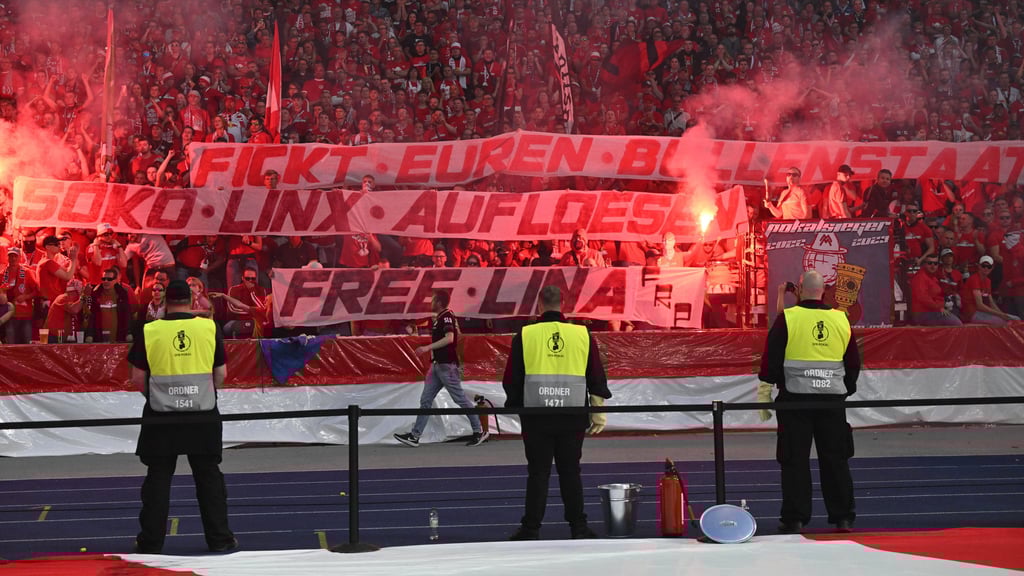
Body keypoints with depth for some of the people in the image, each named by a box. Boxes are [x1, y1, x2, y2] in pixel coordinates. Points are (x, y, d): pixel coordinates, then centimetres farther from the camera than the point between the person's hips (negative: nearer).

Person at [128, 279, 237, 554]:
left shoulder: (149, 331, -4)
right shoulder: (209, 327, -3)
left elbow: (137, 377, -1)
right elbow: (221, 374, 2)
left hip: (161, 418, 0)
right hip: (203, 416, 0)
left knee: (158, 478, 8)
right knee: (209, 477, 10)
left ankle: (151, 542, 10)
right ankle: (219, 538, 12)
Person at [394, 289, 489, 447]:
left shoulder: (447, 317, -13)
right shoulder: (439, 318, 17)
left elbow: (449, 338, -26)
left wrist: (428, 348, -27)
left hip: (447, 366, -10)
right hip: (438, 365, 10)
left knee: (460, 399, -5)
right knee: (425, 400, 5)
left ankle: (479, 432, 3)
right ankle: (415, 436, 4)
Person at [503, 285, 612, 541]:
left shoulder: (524, 336, -3)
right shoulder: (583, 335, 1)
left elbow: (511, 380, 1)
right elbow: (597, 377, 6)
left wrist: (515, 404, 16)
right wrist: (598, 411, 13)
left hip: (536, 417, -1)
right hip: (572, 417, 1)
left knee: (538, 472, 5)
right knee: (570, 471, 10)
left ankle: (531, 529, 5)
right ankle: (578, 527, 12)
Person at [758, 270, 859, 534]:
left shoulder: (787, 318, -7)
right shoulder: (841, 319, 5)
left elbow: (771, 358, -5)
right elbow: (854, 362, 13)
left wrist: (770, 379, 15)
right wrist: (846, 389, 27)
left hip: (795, 397, -3)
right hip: (832, 397, 3)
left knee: (795, 460, 2)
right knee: (835, 458, 9)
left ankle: (795, 518, 1)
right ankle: (843, 517, 11)